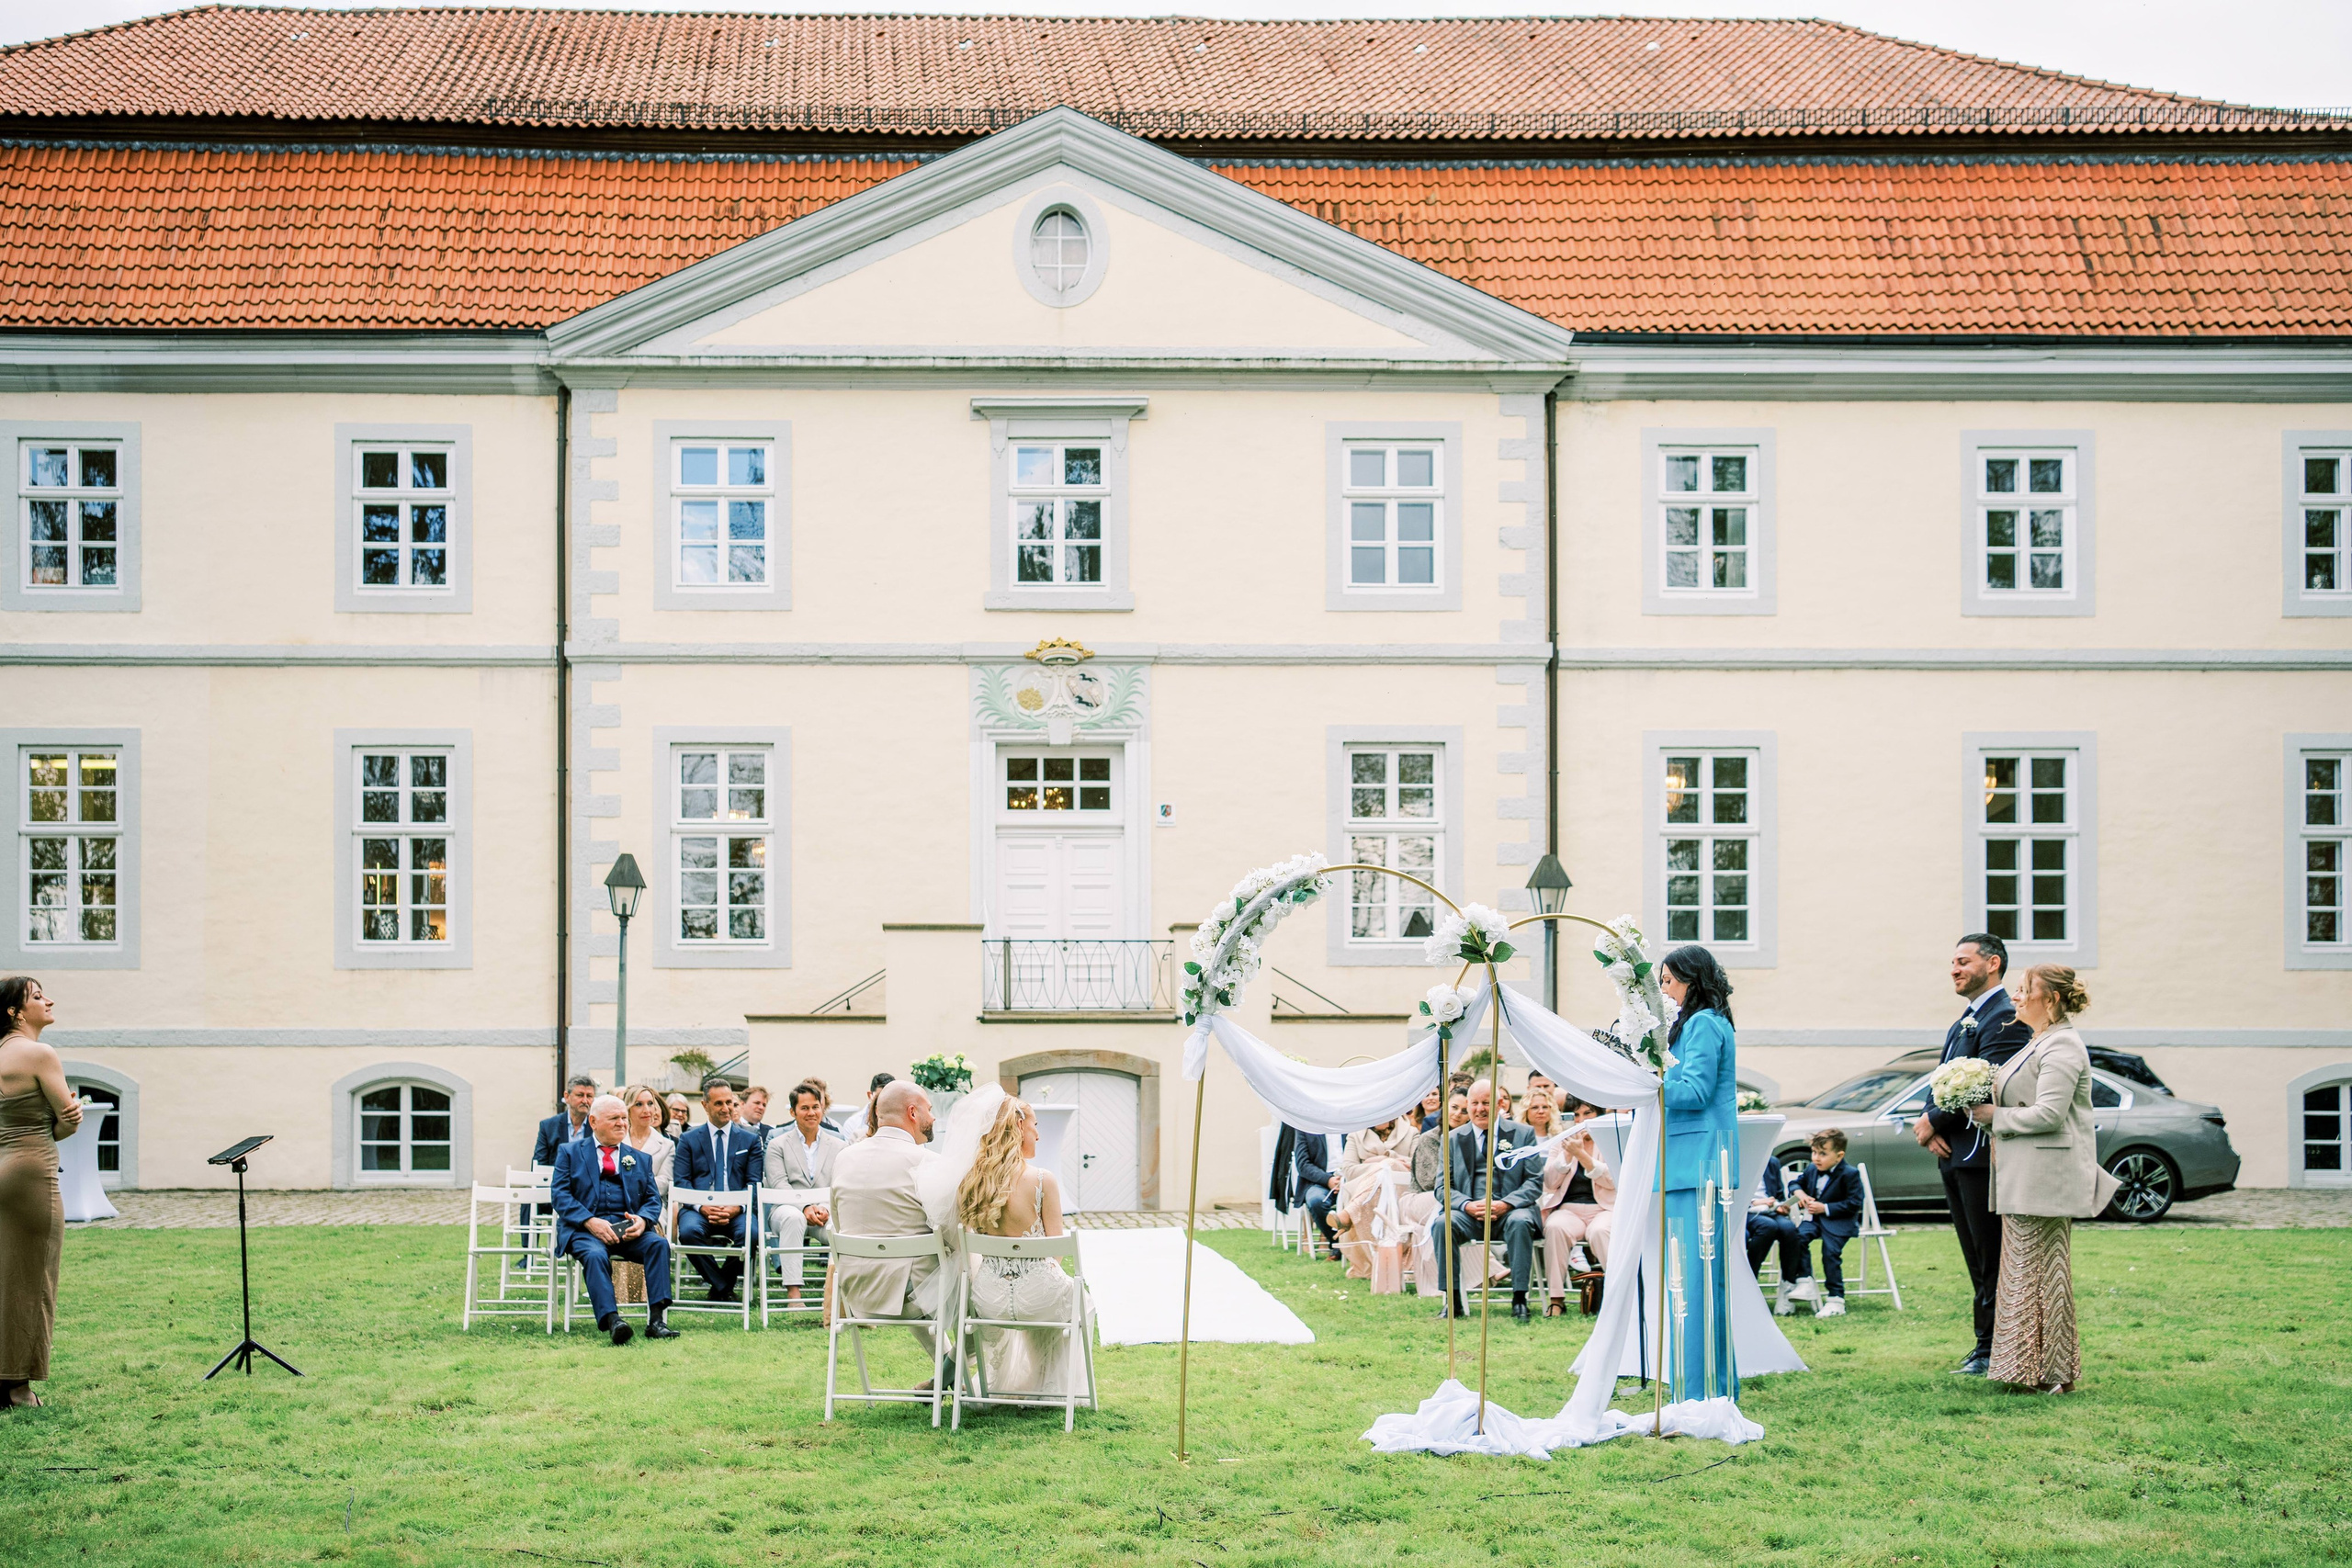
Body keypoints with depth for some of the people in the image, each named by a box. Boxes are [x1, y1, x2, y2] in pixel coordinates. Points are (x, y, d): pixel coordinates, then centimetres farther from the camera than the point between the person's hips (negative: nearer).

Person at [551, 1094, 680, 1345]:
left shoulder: (640, 1160, 24)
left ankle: (657, 1319, -34)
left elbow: (653, 1199, 16)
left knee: (659, 1243, -27)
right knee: (595, 1254, -36)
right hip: (584, 1229, -3)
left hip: (628, 1229, 3)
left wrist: (643, 1220, -10)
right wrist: (590, 1222, -15)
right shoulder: (570, 1152, 14)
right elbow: (560, 1194, 1)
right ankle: (611, 1320, -49)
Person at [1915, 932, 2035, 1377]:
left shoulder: (2004, 1018, -12)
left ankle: (1994, 1351, -1)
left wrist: (1933, 1121, -13)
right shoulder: (1964, 1020, 20)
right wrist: (1930, 1126, -1)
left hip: (1982, 1156, -10)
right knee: (1977, 1259, 13)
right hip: (1954, 1155, 10)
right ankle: (1985, 1347, 18)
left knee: (1993, 1259, -5)